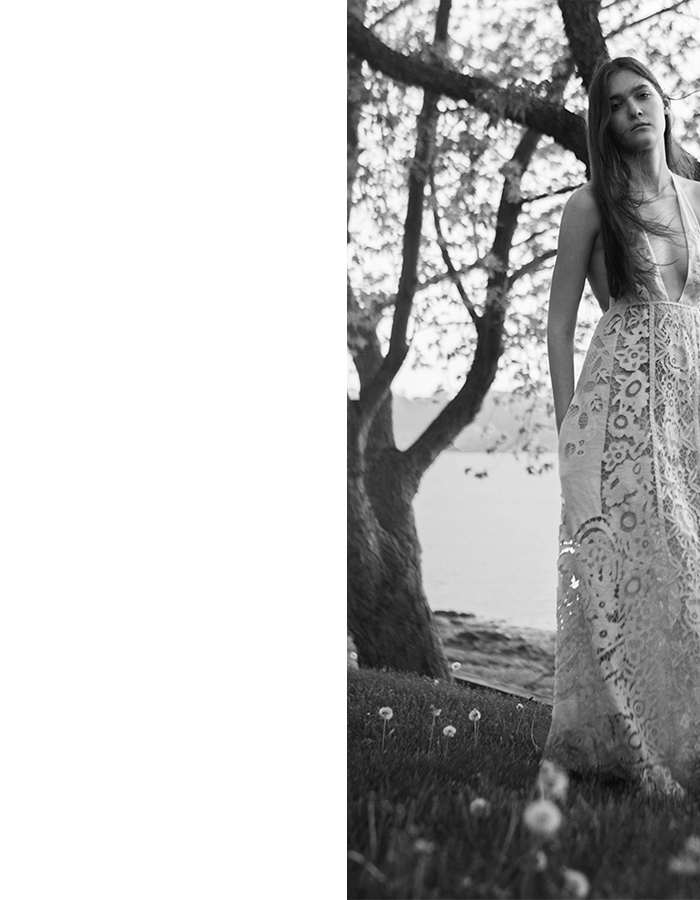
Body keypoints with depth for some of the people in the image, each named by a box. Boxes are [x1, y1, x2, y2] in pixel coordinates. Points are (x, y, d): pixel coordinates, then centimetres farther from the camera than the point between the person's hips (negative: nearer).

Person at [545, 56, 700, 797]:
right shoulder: (591, 206, 2)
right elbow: (559, 323, 1)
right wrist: (569, 427, -5)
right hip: (623, 398, -4)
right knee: (630, 563, -8)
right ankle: (621, 744, 1)